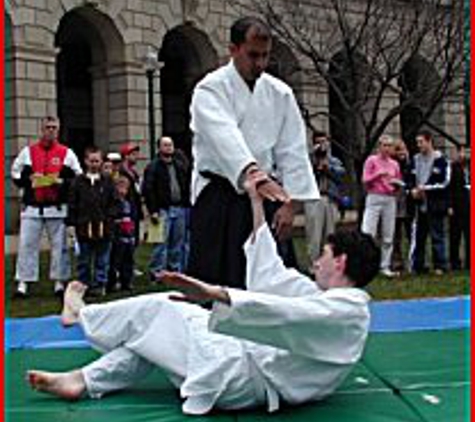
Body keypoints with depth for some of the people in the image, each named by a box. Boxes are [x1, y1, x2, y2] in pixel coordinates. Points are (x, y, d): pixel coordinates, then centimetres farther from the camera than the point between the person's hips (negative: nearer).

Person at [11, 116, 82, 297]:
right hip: (32, 207, 0)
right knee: (27, 244, -2)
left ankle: (59, 281, 13)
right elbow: (16, 175, 13)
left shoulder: (66, 153, 7)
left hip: (57, 208, 0)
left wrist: (62, 182, -10)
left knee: (59, 245, 4)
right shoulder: (28, 151, 9)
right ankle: (23, 282, 3)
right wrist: (29, 179, -6)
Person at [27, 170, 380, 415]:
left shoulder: (345, 310, -16)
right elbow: (271, 276, 16)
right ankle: (86, 381, 15)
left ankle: (81, 315, 26)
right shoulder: (328, 297, 15)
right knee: (157, 326, 13)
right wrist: (257, 204, 19)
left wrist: (215, 293, -45)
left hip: (254, 381, -10)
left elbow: (286, 314, -34)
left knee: (155, 311, 1)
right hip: (258, 365, 10)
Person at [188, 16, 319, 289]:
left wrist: (290, 204, -5)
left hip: (268, 195, 4)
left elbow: (293, 151, 3)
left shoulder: (280, 93, 5)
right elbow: (226, 137, -26)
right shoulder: (211, 89, -9)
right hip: (220, 198, -4)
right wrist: (255, 177, -42)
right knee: (213, 282, -6)